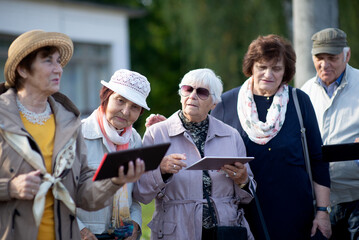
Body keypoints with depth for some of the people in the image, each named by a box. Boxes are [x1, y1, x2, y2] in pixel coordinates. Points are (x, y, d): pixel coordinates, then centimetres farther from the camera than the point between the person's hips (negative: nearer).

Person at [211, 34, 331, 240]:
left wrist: (323, 213, 2)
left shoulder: (300, 102, 3)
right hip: (243, 214, 0)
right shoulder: (226, 103, 2)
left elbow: (318, 160, 6)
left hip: (293, 214, 0)